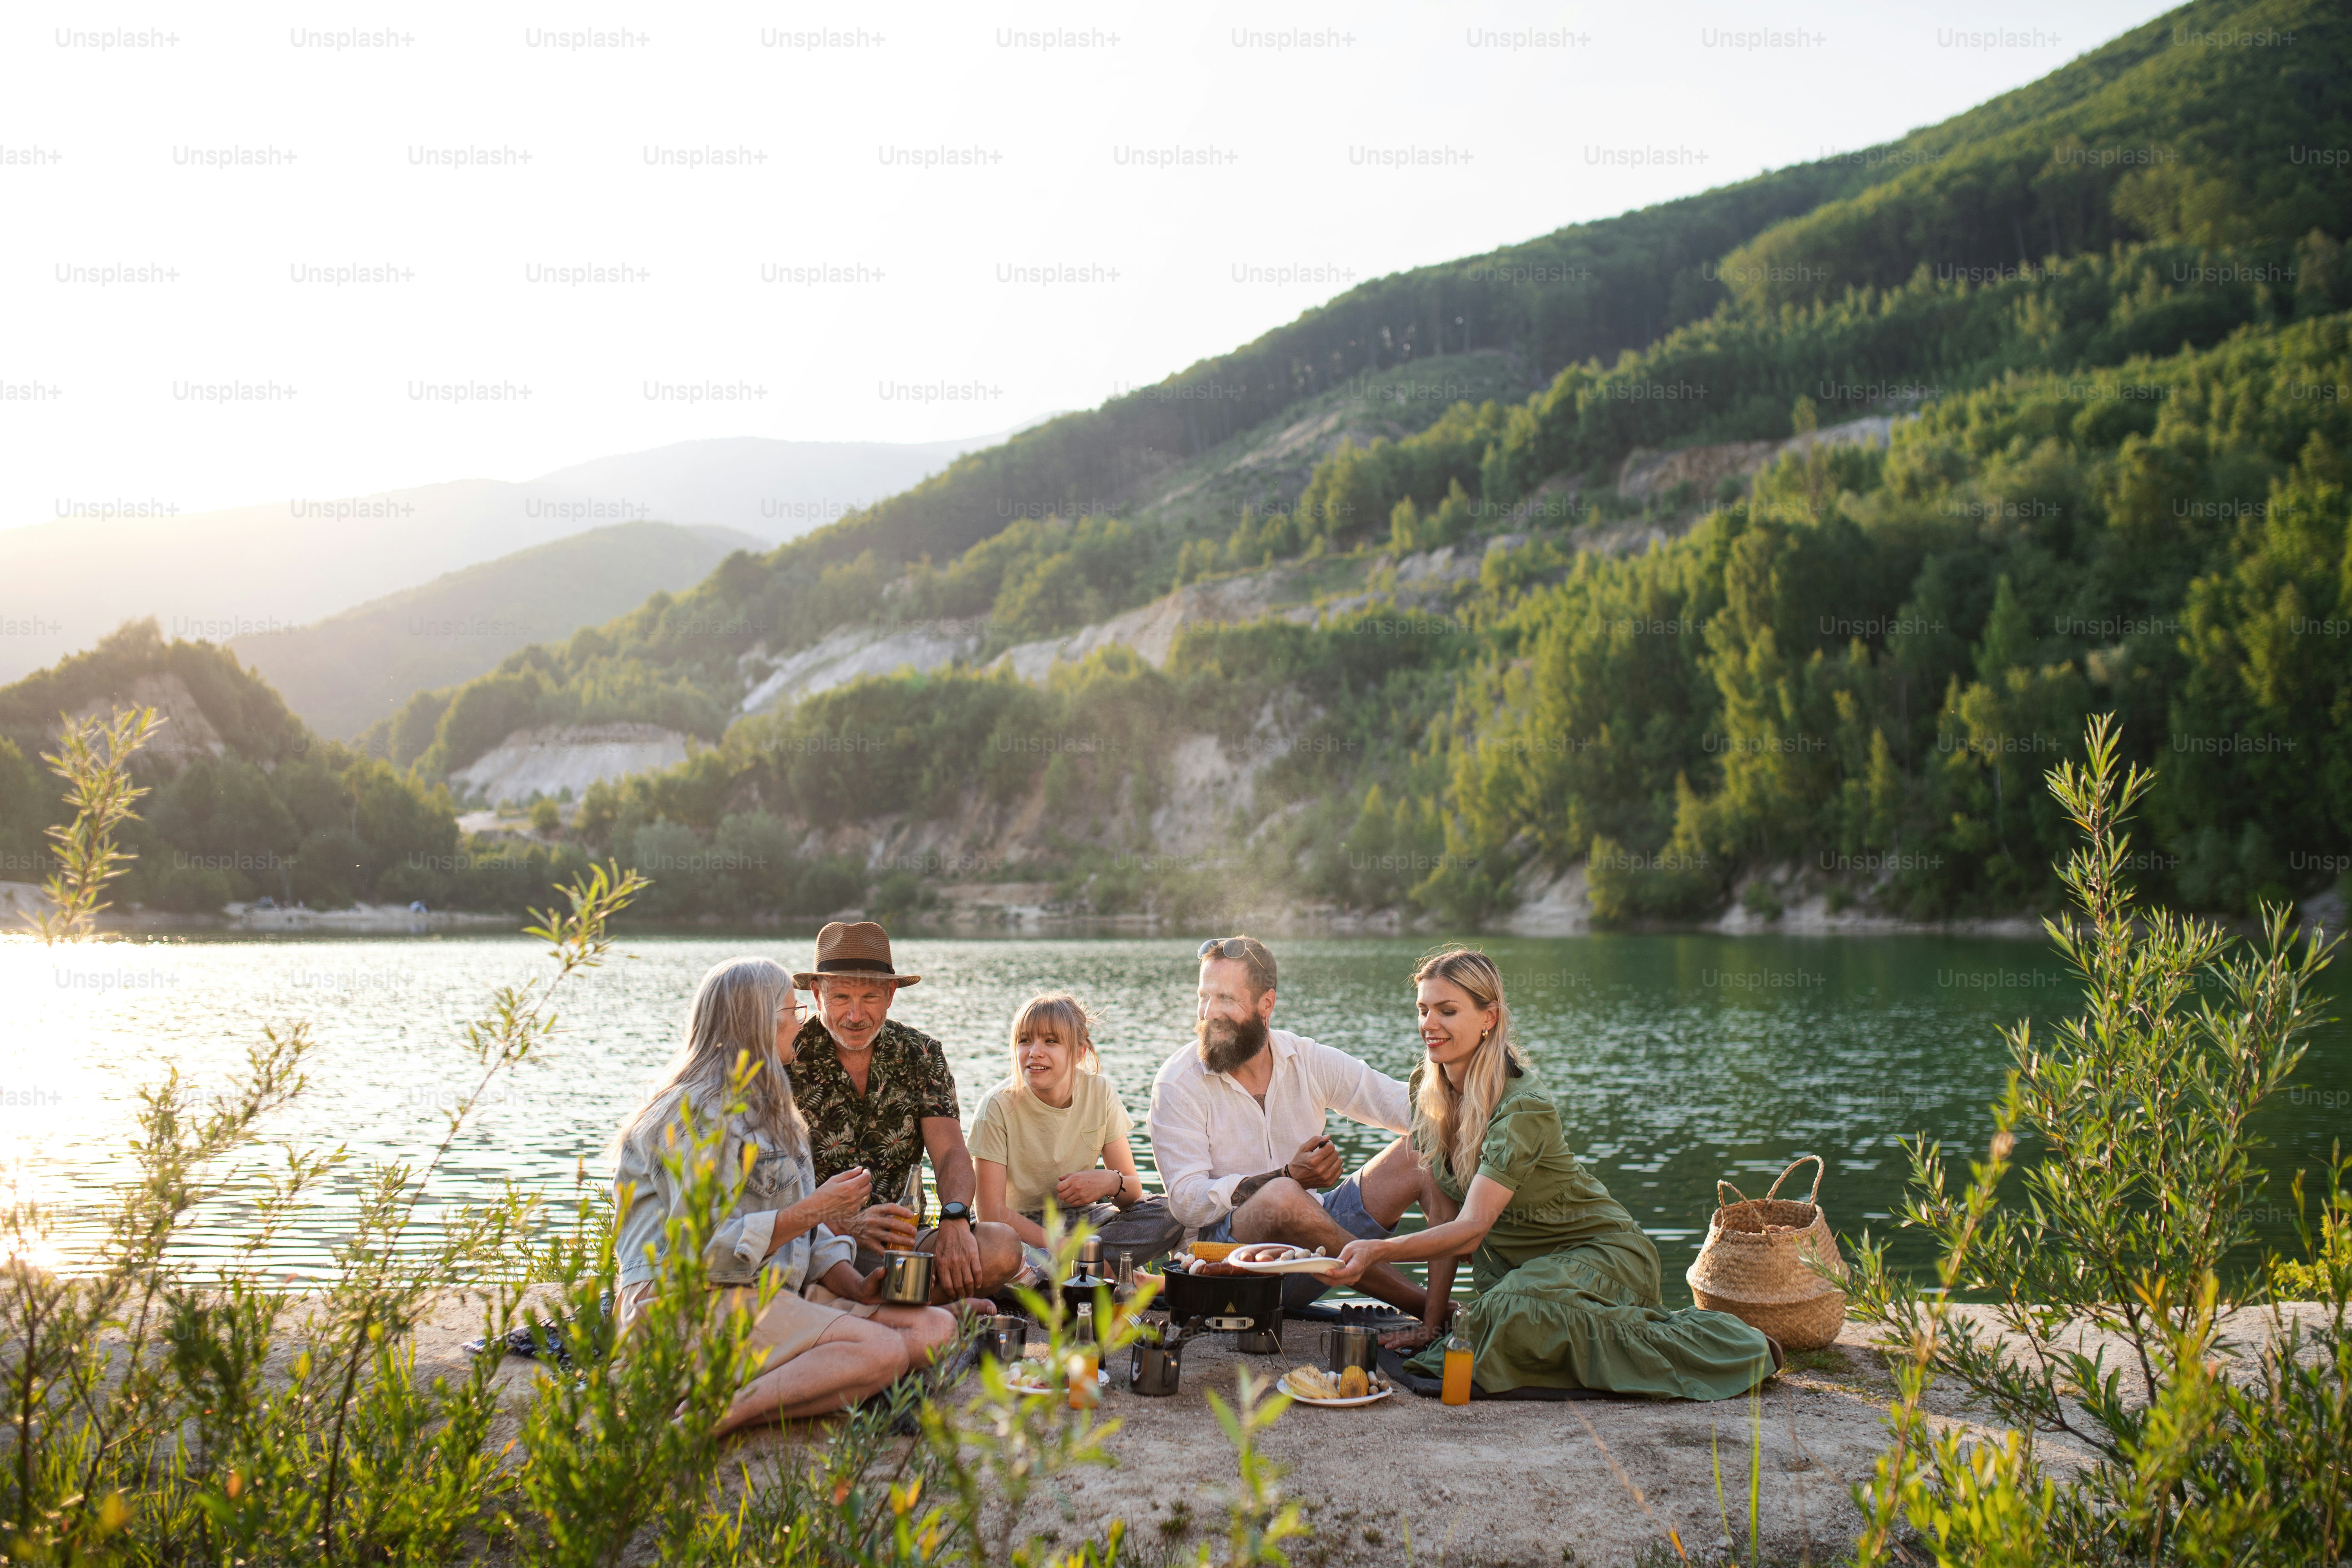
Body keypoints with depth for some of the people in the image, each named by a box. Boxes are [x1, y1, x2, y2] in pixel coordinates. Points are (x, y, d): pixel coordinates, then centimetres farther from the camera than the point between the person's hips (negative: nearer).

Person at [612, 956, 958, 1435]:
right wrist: (814, 1210, -16)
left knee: (934, 1327, -9)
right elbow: (705, 1248, -19)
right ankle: (703, 1420, -34)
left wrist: (855, 1286, 2)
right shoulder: (699, 1112, -10)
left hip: (773, 1294, 10)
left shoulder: (767, 1108, 23)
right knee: (882, 1352, -28)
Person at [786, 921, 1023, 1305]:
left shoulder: (920, 1055, 8)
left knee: (1002, 1248, -24)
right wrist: (849, 1226, -30)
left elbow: (950, 1151, -2)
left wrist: (955, 1219, -25)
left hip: (902, 1239, 3)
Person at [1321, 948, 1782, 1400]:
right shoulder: (1426, 1089, -3)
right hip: (1518, 1262, 7)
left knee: (1517, 1316, -34)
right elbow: (1443, 1218, -1)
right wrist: (1431, 1323, -6)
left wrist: (1377, 1251, -47)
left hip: (1599, 1255, -7)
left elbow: (1470, 1229, -33)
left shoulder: (1523, 1109, -25)